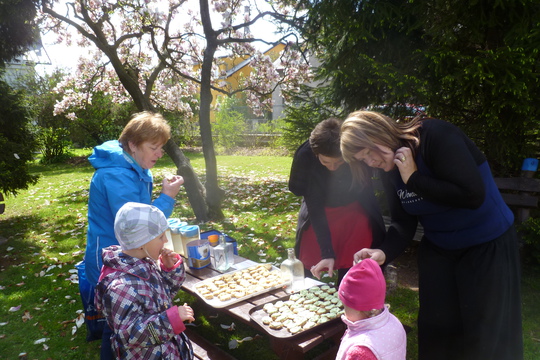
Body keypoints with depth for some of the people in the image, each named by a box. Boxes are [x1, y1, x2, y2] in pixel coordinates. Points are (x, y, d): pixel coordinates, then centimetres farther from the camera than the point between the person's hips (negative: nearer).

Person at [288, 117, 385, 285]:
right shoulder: (305, 156, -27)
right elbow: (315, 207, -22)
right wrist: (327, 252, -26)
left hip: (355, 209, 0)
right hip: (320, 215, 0)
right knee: (310, 268, 2)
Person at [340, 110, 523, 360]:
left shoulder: (436, 135, -23)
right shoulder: (390, 173, -3)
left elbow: (472, 195, -29)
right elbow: (403, 224, -4)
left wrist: (414, 178, -26)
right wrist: (383, 253, -21)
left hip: (488, 246, -5)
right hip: (437, 251, 6)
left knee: (488, 338, 5)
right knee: (436, 329, 13)